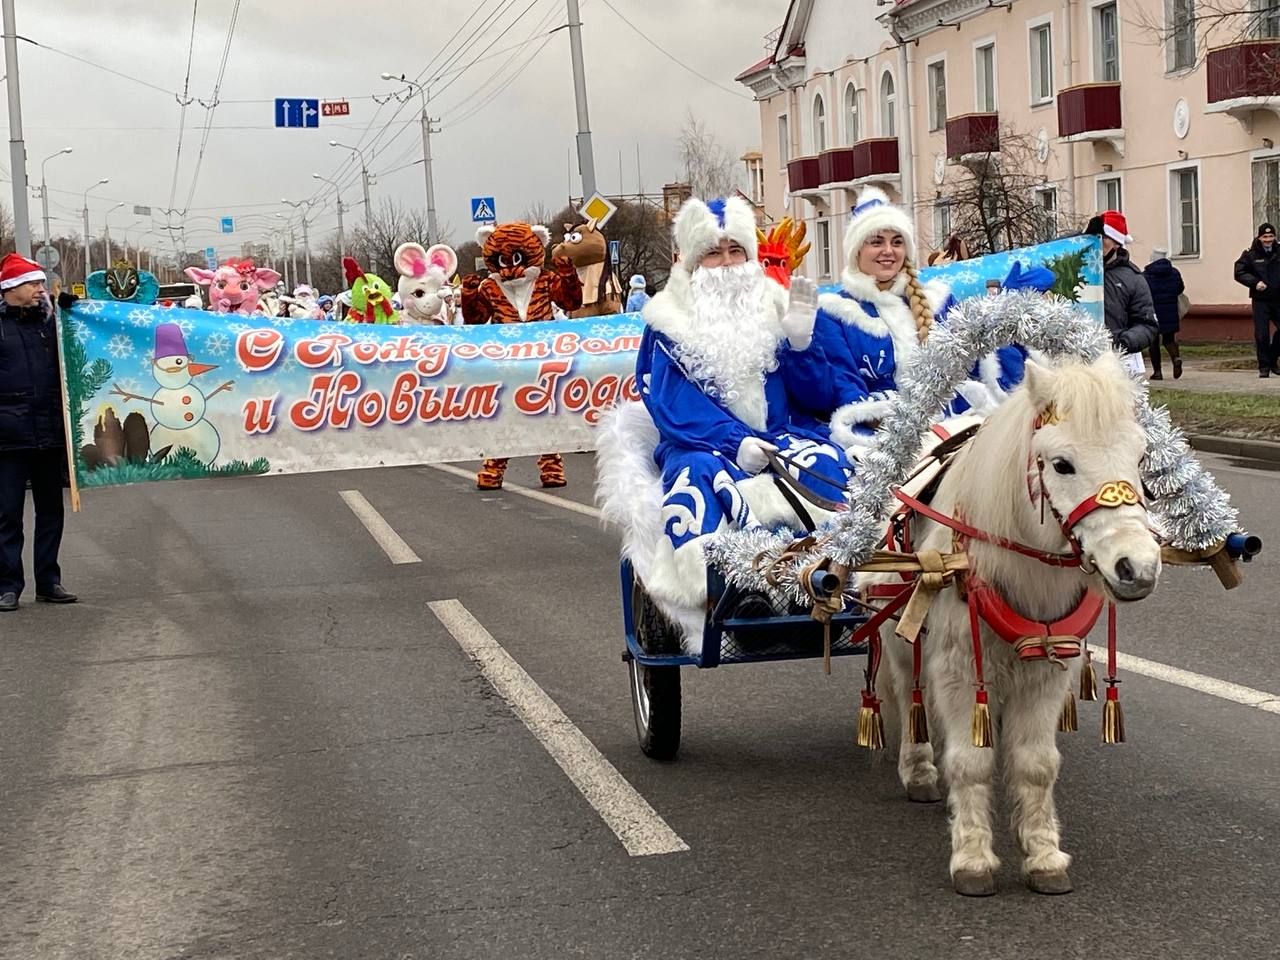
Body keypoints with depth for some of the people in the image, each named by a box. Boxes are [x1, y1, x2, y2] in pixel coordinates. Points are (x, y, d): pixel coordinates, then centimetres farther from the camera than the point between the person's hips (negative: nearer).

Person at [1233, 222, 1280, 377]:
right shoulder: (1251, 255, 0)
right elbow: (1239, 273, -3)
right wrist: (1255, 282, -16)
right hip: (1260, 301, -3)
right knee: (1262, 335, -4)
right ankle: (1264, 367, 5)